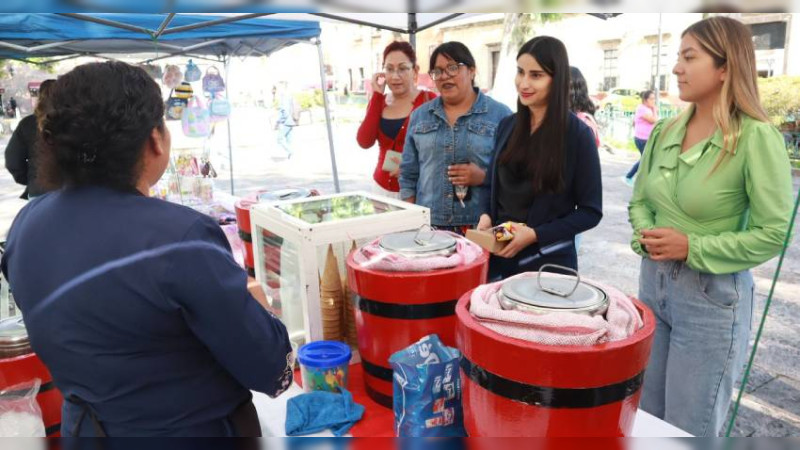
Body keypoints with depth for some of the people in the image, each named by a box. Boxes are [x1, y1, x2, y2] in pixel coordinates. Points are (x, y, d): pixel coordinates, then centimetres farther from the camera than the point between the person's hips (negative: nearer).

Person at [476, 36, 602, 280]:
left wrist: (536, 234, -18)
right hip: (499, 254, 5)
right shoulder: (507, 126, 4)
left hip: (548, 260, -4)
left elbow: (591, 211, -9)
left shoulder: (578, 134, -11)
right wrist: (486, 216, -6)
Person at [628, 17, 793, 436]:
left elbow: (772, 233, -15)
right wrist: (646, 235, -9)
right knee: (641, 416, 21)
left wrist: (692, 247, -20)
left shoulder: (756, 136, -15)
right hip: (652, 281, 6)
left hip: (712, 295, -6)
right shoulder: (665, 131, 2)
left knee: (688, 430, 11)